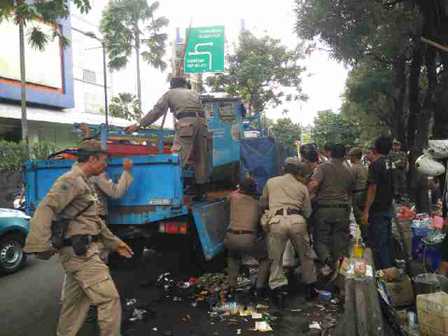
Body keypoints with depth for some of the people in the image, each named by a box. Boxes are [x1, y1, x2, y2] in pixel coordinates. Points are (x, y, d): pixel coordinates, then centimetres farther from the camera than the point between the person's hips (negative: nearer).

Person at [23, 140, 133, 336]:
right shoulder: (71, 180, -12)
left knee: (74, 303, 18)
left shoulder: (84, 183, 20)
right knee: (109, 298, -9)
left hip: (81, 251, 10)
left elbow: (94, 220, 25)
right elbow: (45, 210, -24)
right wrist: (40, 246, -29)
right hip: (79, 252, -10)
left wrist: (114, 242, 23)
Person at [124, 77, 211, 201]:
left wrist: (138, 124, 16)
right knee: (201, 159, 8)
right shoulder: (194, 93, 33)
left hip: (186, 122, -4)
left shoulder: (170, 93, 21)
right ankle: (201, 194, 11)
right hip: (201, 121, 5)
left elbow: (156, 111, 14)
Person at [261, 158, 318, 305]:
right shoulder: (302, 187, 15)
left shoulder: (271, 182, 17)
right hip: (297, 221, 1)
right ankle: (310, 289, 31)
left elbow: (263, 203, 26)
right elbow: (307, 213, 18)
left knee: (276, 258, 11)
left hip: (276, 221, 0)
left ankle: (278, 289, 3)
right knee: (306, 255, 19)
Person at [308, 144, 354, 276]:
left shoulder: (323, 167, -1)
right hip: (342, 210, 3)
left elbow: (313, 184, -17)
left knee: (320, 239, 7)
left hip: (324, 208, -3)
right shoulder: (349, 173, 13)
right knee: (340, 240, 11)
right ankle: (338, 262, 8)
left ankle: (326, 259, -16)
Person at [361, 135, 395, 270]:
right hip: (389, 209, 8)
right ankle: (391, 269, 28)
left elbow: (373, 188, -20)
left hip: (378, 210, -8)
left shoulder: (375, 164, -17)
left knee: (378, 244, -1)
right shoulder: (390, 163, 6)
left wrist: (366, 211, -18)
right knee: (387, 241, 18)